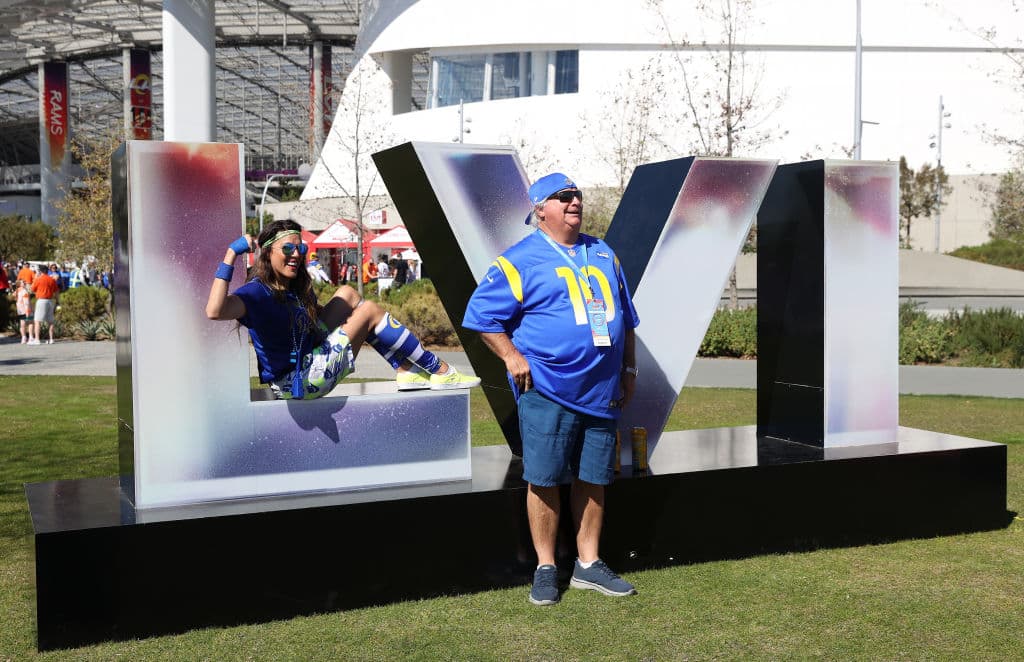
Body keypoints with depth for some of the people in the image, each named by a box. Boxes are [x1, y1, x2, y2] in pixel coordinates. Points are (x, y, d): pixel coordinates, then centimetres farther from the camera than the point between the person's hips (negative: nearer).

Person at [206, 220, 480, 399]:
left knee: (348, 294, 14)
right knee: (370, 311, -6)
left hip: (310, 359, 10)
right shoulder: (258, 293, -24)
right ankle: (442, 372, 3)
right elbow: (214, 311, -43)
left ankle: (407, 371, 10)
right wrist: (231, 255, -43)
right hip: (297, 382, -10)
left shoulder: (294, 288, 4)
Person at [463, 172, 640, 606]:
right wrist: (512, 357, -10)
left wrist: (628, 368, 18)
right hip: (547, 391, -5)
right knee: (544, 481, -1)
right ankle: (545, 569, 12)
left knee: (593, 480, 10)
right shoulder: (521, 260, -2)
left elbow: (625, 317, 23)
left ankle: (588, 565, 22)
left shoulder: (603, 255, 16)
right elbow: (482, 314, -2)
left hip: (602, 390, 5)